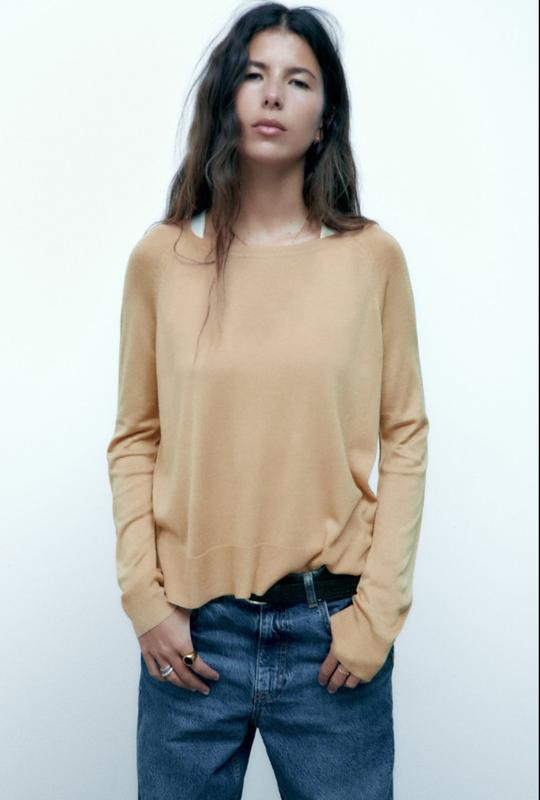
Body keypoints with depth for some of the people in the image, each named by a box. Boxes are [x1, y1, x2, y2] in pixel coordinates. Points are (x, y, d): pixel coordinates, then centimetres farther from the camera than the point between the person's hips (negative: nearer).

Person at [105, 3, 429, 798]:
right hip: (192, 629, 1)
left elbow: (404, 436, 0)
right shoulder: (161, 257, 0)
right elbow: (135, 439, 3)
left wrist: (378, 611, -5)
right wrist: (144, 600, -4)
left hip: (331, 628, 0)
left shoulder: (372, 256, -2)